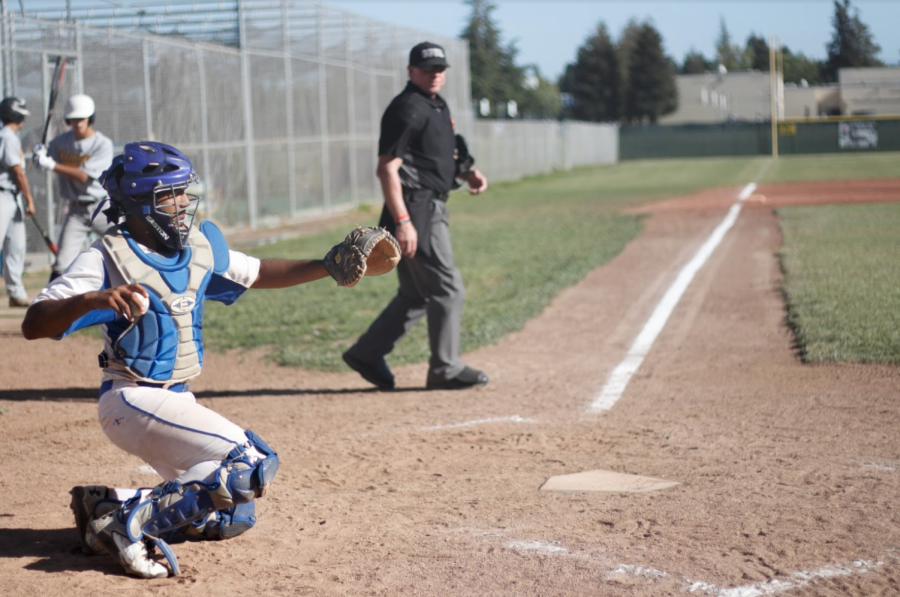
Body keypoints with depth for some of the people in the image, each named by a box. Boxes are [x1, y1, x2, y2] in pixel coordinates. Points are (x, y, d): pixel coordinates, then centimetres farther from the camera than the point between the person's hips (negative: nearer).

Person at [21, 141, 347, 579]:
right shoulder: (108, 259, -15)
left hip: (175, 401, 8)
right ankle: (134, 524, -12)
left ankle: (105, 508, 16)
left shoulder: (200, 247, 5)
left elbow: (258, 274, 19)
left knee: (232, 518, 13)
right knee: (253, 464, -19)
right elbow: (33, 325, -22)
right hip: (134, 400, -8)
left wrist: (328, 267, 7)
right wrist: (91, 300, -41)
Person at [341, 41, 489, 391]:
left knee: (417, 295, 15)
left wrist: (466, 174, 9)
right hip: (416, 209, -10)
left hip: (433, 209, 10)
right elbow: (387, 169, -19)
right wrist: (402, 221, -26)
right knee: (447, 290, -6)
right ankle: (445, 370, 4)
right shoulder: (407, 109, -13)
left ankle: (366, 354, 22)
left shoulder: (437, 106, 17)